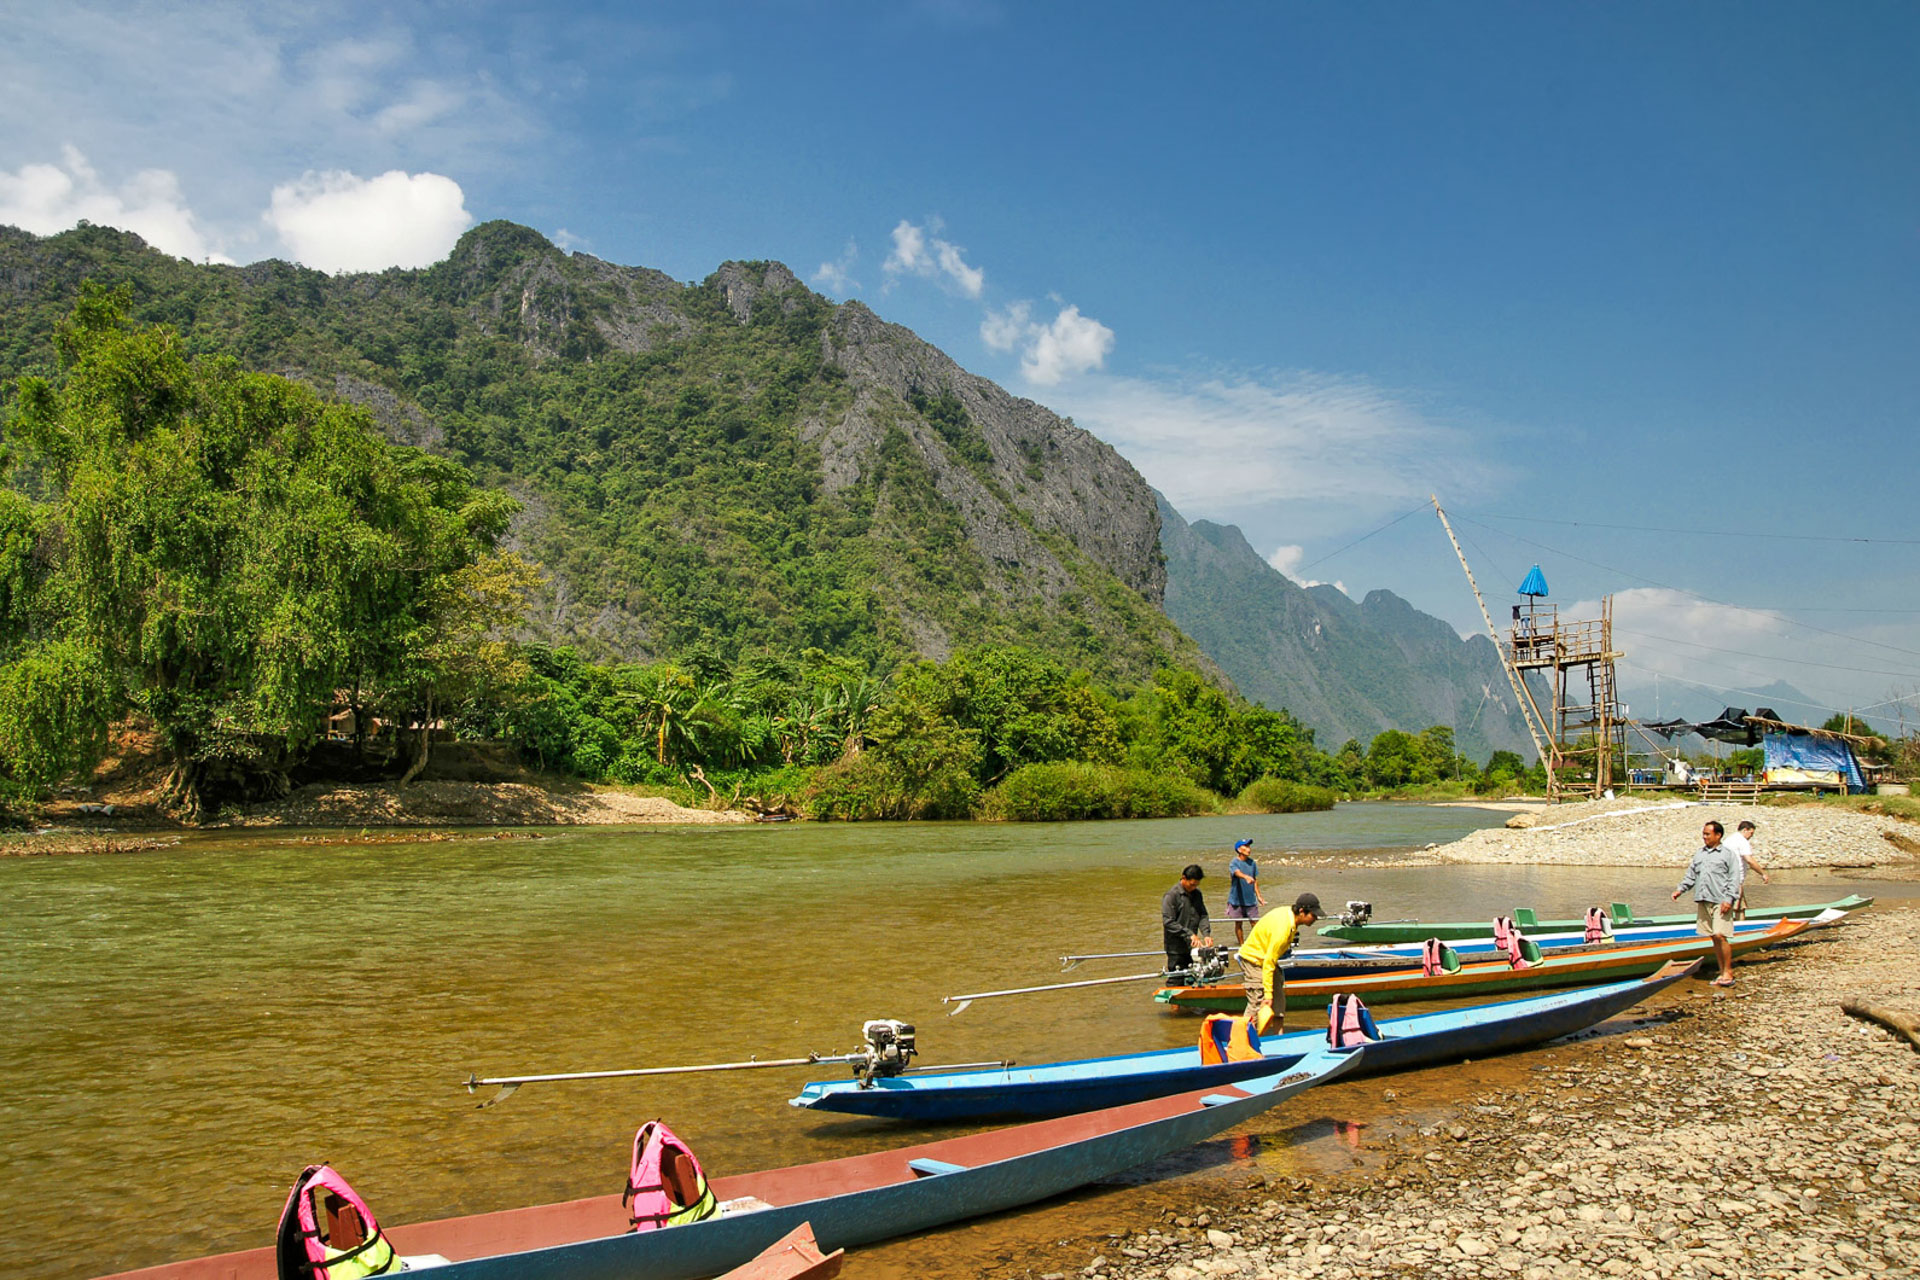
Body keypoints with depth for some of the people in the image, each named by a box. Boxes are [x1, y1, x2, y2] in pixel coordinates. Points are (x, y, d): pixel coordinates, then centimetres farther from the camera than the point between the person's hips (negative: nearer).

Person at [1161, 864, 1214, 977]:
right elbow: (1168, 922, -19)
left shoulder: (1196, 893, 8)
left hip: (1191, 947, 6)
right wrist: (1189, 934, -24)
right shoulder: (1172, 895, -14)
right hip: (1176, 949, -6)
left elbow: (1203, 915, 9)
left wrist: (1206, 934, -9)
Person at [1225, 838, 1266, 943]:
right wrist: (1246, 877, -55)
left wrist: (1258, 895, 16)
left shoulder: (1252, 863, 4)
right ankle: (1241, 944, 21)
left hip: (1251, 899, 4)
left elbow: (1255, 880, 14)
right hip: (1237, 900, -4)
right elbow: (1237, 873, -35)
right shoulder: (1234, 863, -13)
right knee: (1238, 923, 8)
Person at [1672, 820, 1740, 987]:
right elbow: (1691, 876, 20)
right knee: (1714, 937, 8)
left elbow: (1734, 879, -4)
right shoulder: (1699, 854, 18)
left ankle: (1728, 972, -2)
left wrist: (1729, 899, -13)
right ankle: (1721, 972, 13)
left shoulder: (1727, 854, 1)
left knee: (1721, 935, -12)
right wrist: (1680, 889, 6)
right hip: (1703, 901, 6)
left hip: (1720, 902, -6)